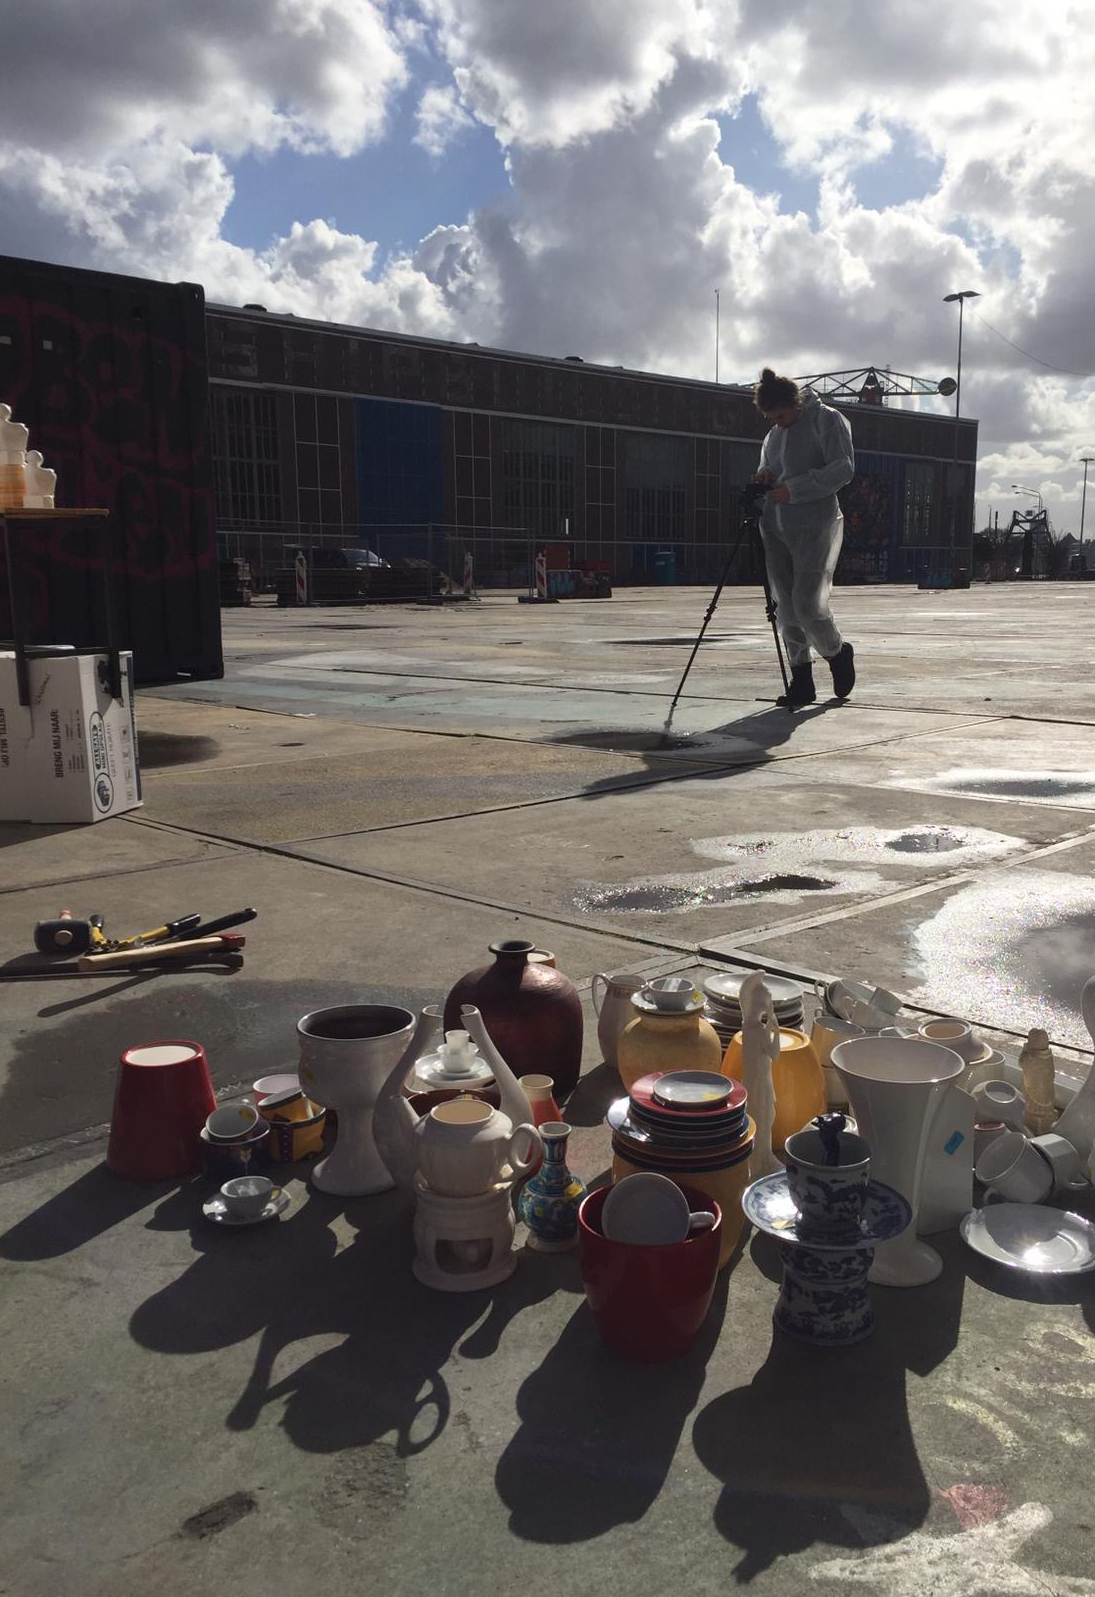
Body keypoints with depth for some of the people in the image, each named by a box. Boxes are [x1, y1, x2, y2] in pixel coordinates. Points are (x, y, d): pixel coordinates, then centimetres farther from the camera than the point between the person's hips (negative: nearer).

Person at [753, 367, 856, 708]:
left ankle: (838, 655, 16)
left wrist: (794, 488, -19)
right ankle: (801, 682, 11)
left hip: (814, 526, -7)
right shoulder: (775, 433, 16)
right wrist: (765, 474, 6)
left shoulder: (826, 419, -5)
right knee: (786, 606, 4)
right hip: (776, 526, 7)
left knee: (808, 602, -12)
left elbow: (843, 468, -14)